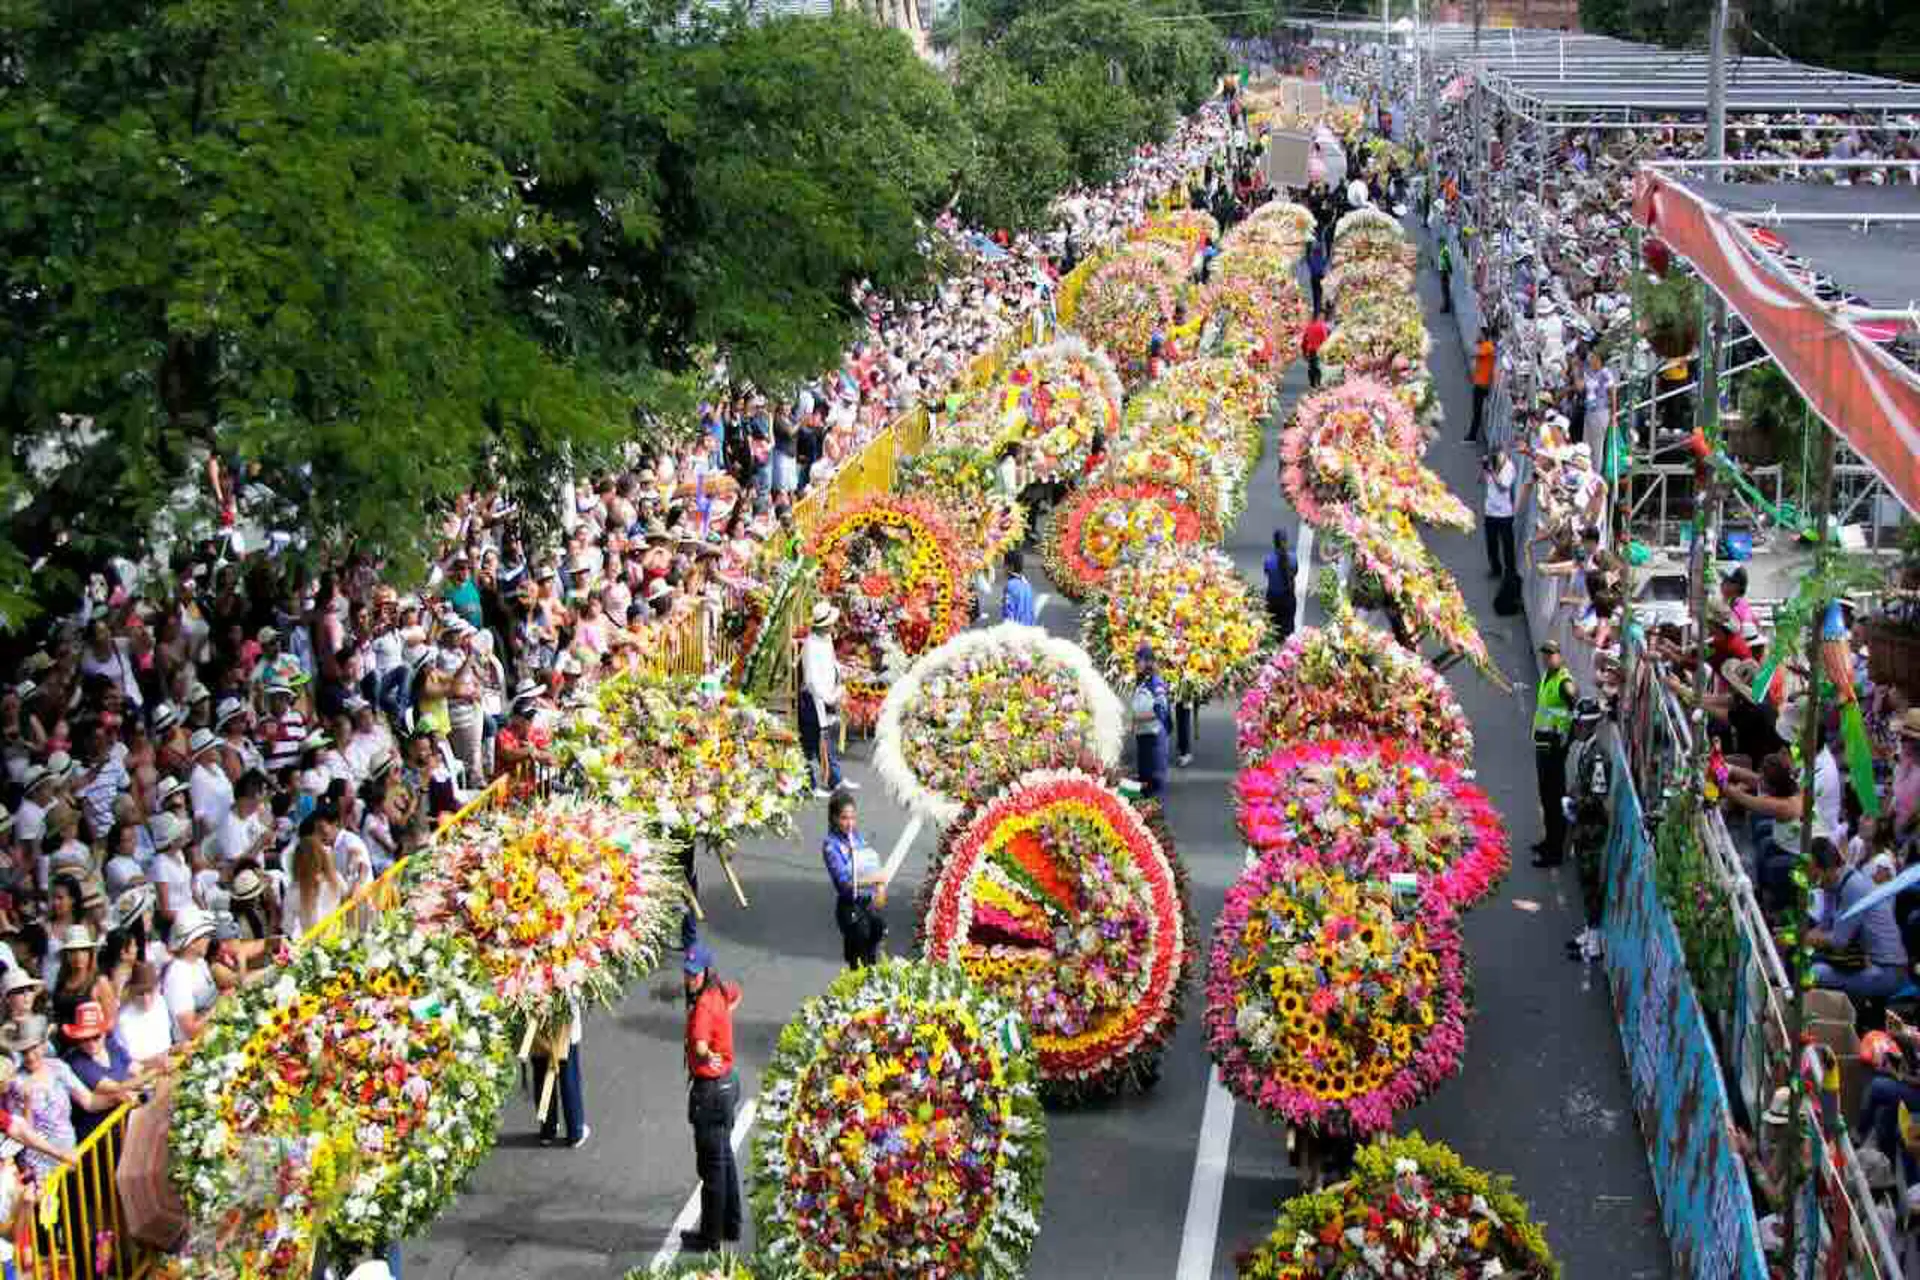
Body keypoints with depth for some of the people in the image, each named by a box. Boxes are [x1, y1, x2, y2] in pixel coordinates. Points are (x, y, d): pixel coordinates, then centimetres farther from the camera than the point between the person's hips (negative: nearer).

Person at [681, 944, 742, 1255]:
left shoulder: (704, 1006, -26)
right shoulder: (719, 990, 3)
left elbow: (699, 1045, -42)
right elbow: (736, 994, 27)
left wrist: (707, 1057, -57)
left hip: (710, 1089, -10)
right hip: (727, 1082, 10)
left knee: (711, 1165, 1)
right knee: (724, 1157, 21)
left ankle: (710, 1237, 10)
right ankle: (730, 1226, 33)